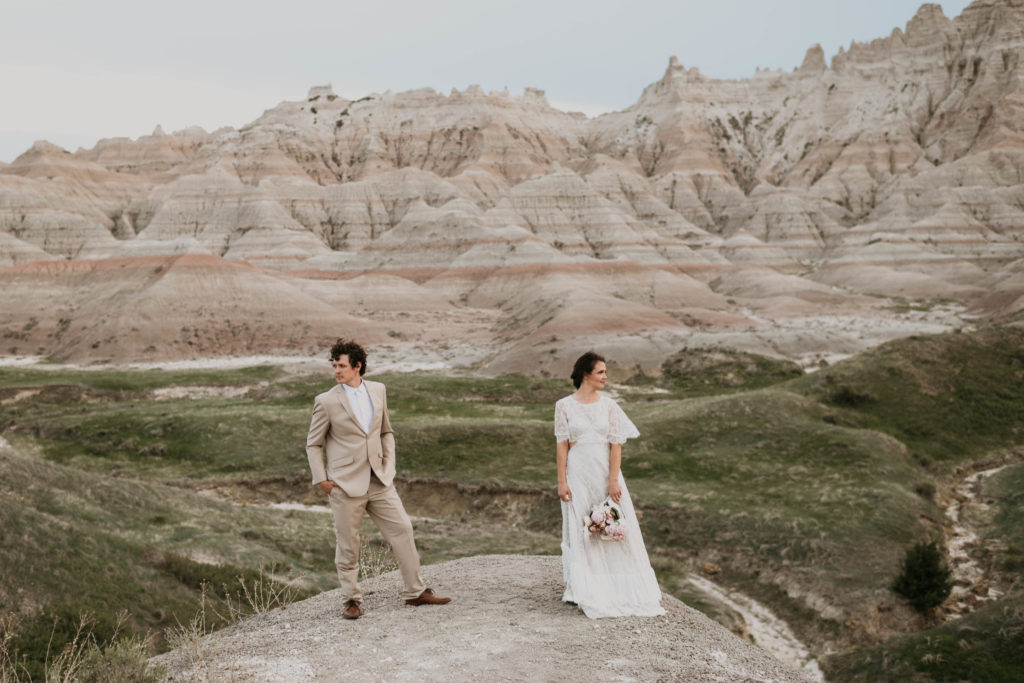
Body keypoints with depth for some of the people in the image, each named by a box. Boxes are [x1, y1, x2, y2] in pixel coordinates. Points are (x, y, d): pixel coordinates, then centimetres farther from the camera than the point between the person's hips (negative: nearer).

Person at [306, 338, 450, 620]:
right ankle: (351, 600, 18)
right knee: (347, 543, 3)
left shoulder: (378, 391, 7)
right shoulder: (327, 401, -5)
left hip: (379, 480, 4)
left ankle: (416, 592, 14)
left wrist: (389, 464, 7)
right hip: (345, 484, -4)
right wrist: (321, 479, -6)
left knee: (402, 529, 3)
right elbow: (313, 444, 3)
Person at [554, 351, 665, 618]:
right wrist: (562, 481, -7)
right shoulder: (564, 406, 0)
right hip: (578, 473, -1)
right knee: (579, 531, 3)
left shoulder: (609, 406, 4)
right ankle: (581, 589, 11)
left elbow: (616, 445, -1)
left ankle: (618, 588, 13)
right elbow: (562, 445, -1)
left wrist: (613, 480, -9)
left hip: (605, 471, 2)